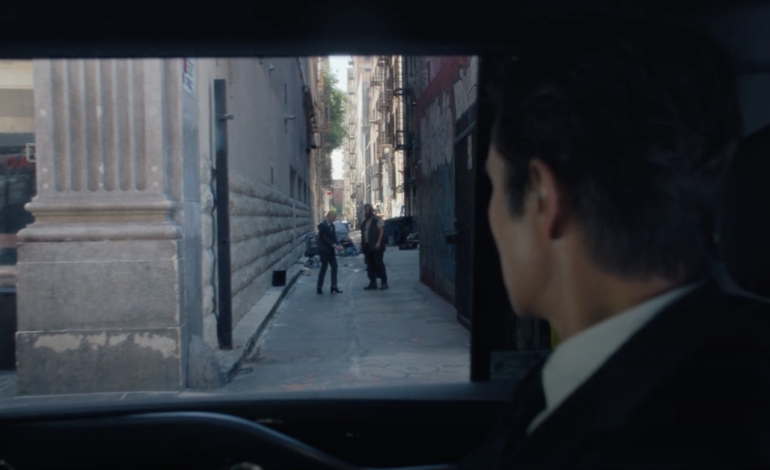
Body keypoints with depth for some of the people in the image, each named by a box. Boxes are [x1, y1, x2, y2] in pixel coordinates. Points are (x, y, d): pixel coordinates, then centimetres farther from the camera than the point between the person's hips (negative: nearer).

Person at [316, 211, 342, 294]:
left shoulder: (332, 225, 10)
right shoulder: (322, 225, -14)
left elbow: (334, 237, 11)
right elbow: (324, 238, -21)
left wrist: (337, 245, -6)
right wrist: (334, 245, -27)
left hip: (331, 250, 8)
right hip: (324, 250, -8)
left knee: (334, 267, 4)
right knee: (324, 268, -2)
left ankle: (334, 287, 9)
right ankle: (319, 287, 9)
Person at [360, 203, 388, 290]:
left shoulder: (378, 220, -5)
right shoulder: (365, 221, 17)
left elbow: (381, 231, -13)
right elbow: (363, 233, 18)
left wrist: (378, 243, -21)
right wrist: (362, 244, 11)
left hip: (376, 246, -7)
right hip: (367, 246, 7)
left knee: (379, 264, -6)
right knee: (370, 265, 7)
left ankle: (384, 282, -2)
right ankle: (373, 283, 12)